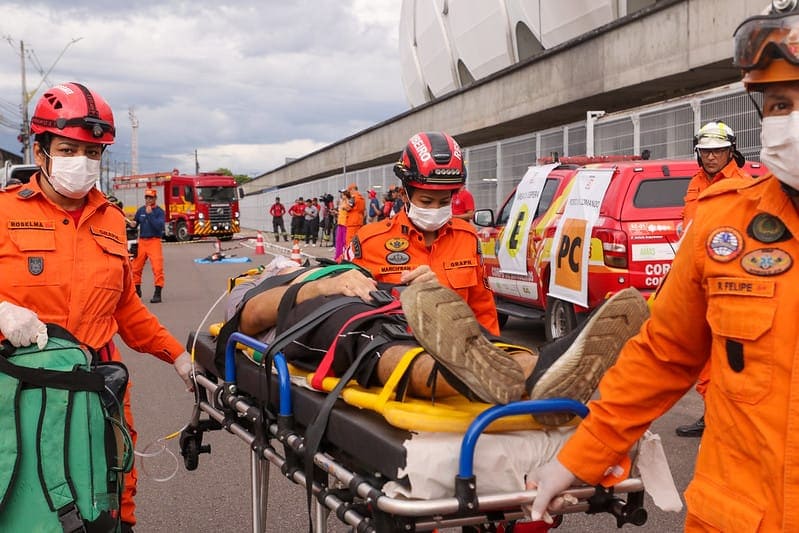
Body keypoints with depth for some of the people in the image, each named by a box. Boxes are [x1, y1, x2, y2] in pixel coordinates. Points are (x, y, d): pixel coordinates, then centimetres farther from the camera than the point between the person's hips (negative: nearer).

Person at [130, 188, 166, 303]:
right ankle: (137, 290, 27)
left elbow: (159, 226, -17)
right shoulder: (140, 210, 10)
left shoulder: (159, 211, -3)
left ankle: (157, 293, -10)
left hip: (154, 241, -5)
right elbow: (134, 223, 16)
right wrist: (131, 224, -7)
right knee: (136, 267, 9)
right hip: (141, 241, 5)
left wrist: (150, 214, -19)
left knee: (157, 267, -13)